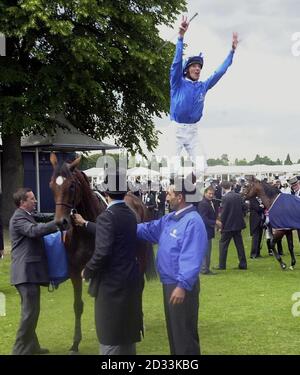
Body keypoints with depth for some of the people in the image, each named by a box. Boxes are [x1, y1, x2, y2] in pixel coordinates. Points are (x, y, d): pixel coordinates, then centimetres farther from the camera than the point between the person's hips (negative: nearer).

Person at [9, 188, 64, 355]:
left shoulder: (26, 217, 19)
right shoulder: (18, 218, -15)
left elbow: (35, 232, 27)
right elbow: (34, 230, -31)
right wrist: (57, 223, -34)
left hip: (30, 271, 11)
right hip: (26, 272, -11)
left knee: (31, 310, 18)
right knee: (30, 311, -7)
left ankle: (31, 346, 29)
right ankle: (21, 350, 0)